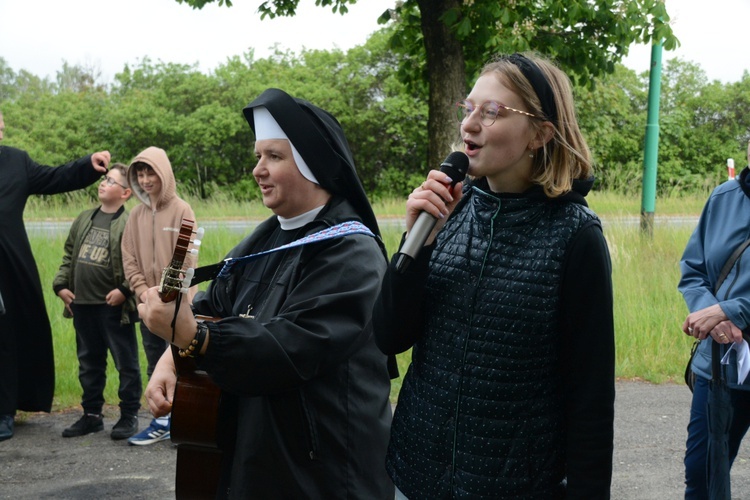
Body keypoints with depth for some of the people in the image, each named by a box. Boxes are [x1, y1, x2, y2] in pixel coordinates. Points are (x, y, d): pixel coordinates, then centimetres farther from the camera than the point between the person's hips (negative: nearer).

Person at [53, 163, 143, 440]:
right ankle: (92, 414, 26)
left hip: (114, 306, -7)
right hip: (82, 305, 7)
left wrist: (123, 290, -19)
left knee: (126, 362, 3)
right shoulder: (84, 219, 13)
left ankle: (129, 415, 14)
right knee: (89, 363, 15)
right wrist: (61, 284, 9)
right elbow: (69, 255, 17)